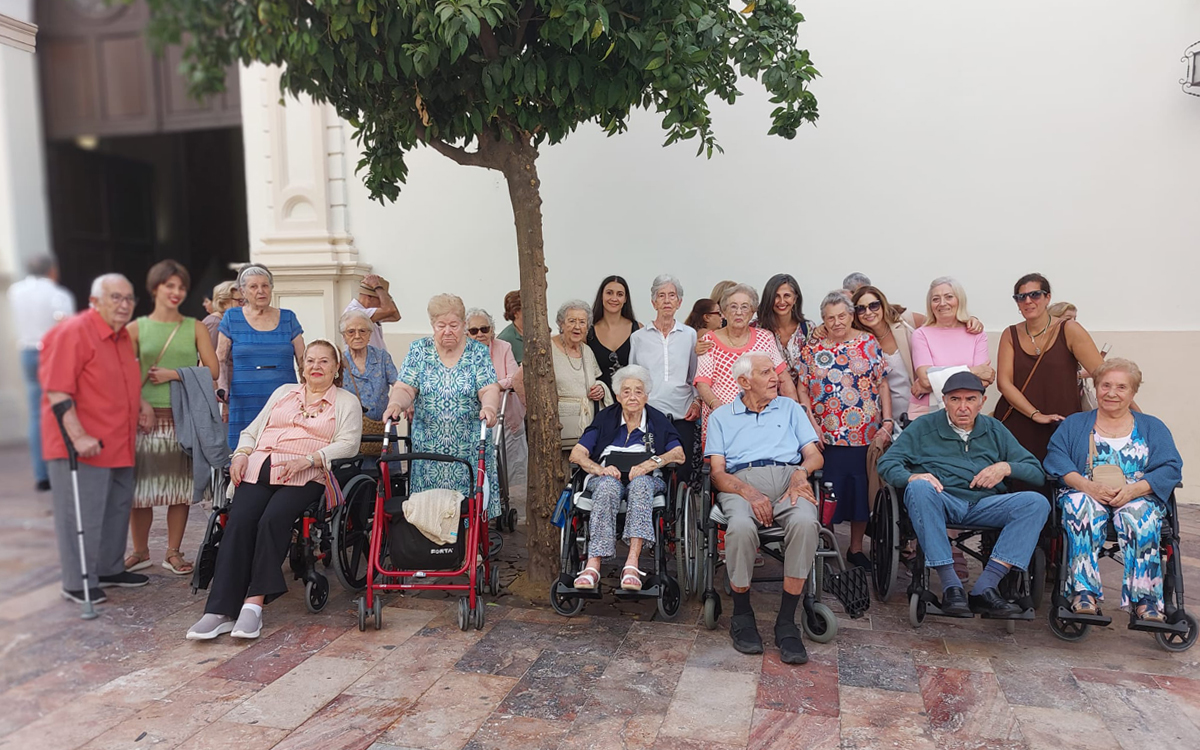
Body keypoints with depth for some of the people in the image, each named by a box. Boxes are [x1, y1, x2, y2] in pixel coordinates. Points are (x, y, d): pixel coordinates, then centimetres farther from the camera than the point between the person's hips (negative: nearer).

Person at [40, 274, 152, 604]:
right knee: (82, 516, -2)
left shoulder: (122, 336, 12)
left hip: (119, 445, 9)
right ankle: (77, 583, 10)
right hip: (83, 447, -9)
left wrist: (140, 402, 12)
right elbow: (57, 391, -21)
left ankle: (110, 569, 32)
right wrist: (78, 436, -26)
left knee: (118, 508, 17)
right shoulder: (72, 332, -15)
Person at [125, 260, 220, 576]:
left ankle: (174, 553, 16)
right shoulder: (136, 328, 7)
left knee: (180, 485, 3)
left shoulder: (195, 328, 8)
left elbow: (213, 370, 1)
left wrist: (174, 374, -9)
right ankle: (140, 552, 20)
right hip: (147, 416, 0)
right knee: (141, 484, 2)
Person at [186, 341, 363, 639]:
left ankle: (254, 604, -27)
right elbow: (252, 430, 26)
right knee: (238, 523, -23)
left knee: (273, 520, -31)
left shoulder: (347, 402, 14)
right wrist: (241, 454, 4)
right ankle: (219, 612, -25)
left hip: (305, 477, -3)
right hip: (259, 468, 3)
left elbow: (347, 444, -1)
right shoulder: (284, 392, 28)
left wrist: (308, 460, -15)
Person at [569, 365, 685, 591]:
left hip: (646, 479, 0)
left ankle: (632, 564, -50)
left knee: (641, 483, -37)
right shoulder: (605, 418, 16)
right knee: (608, 486, -37)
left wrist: (651, 463, -14)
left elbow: (679, 454, 4)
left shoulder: (657, 420, 17)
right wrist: (600, 469, -13)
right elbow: (576, 454, 7)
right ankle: (593, 566, -48)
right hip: (610, 477, 0)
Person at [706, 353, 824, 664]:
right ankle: (741, 614, -12)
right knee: (741, 527, -37)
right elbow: (718, 472, 8)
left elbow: (815, 455, 17)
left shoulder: (790, 408, 28)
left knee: (805, 522, -35)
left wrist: (801, 471, -8)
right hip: (742, 482, -1)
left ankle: (787, 620, -22)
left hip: (789, 479, 2)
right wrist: (750, 493, -12)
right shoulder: (721, 416, 21)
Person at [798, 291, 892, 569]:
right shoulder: (812, 349, 5)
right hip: (827, 437, -1)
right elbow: (802, 391, 3)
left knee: (863, 490, 9)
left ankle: (856, 548, 24)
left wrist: (888, 422, -4)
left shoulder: (868, 343, 6)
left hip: (867, 436, 1)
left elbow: (882, 385, 5)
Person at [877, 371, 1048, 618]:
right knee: (919, 488, -36)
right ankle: (950, 586, -34)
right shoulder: (924, 427, 13)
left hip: (984, 505, 3)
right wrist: (911, 477, -19)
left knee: (1037, 503, -23)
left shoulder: (994, 430, 21)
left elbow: (1037, 472, 18)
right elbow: (887, 462, 2)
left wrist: (1006, 467, -3)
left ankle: (985, 587, -28)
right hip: (941, 501, -3)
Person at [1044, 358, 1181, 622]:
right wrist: (1088, 485, -18)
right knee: (1084, 509, -36)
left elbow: (1170, 467, 4)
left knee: (1138, 514, -35)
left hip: (1138, 497, 1)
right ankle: (1084, 593, -40)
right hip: (1085, 494, 0)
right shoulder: (1073, 424, 19)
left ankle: (1145, 599, -36)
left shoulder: (1152, 427, 21)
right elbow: (1055, 459, 2)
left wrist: (1133, 490, -15)